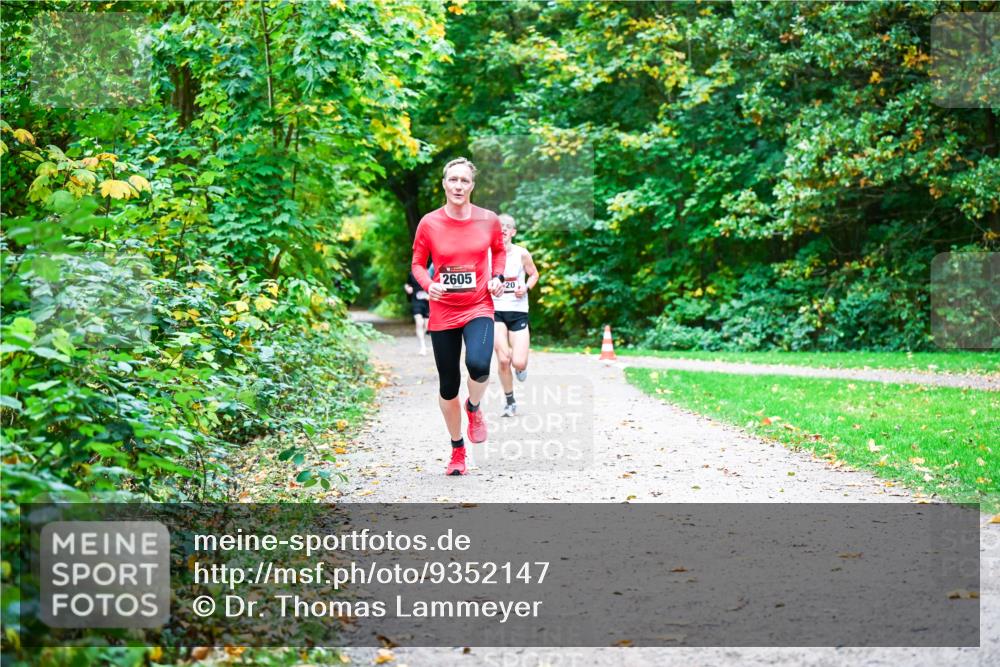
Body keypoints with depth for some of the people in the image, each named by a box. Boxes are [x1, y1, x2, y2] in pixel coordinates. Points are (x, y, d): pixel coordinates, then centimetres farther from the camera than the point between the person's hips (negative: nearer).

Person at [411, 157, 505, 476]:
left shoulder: (489, 220, -2)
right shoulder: (429, 223, -5)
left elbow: (500, 250, 17)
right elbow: (417, 263, 5)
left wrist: (497, 277, -1)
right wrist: (428, 285, -14)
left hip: (479, 308, -1)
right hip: (443, 311, 1)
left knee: (478, 364, -30)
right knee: (448, 385, 6)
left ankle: (474, 408, 6)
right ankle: (457, 449, 28)